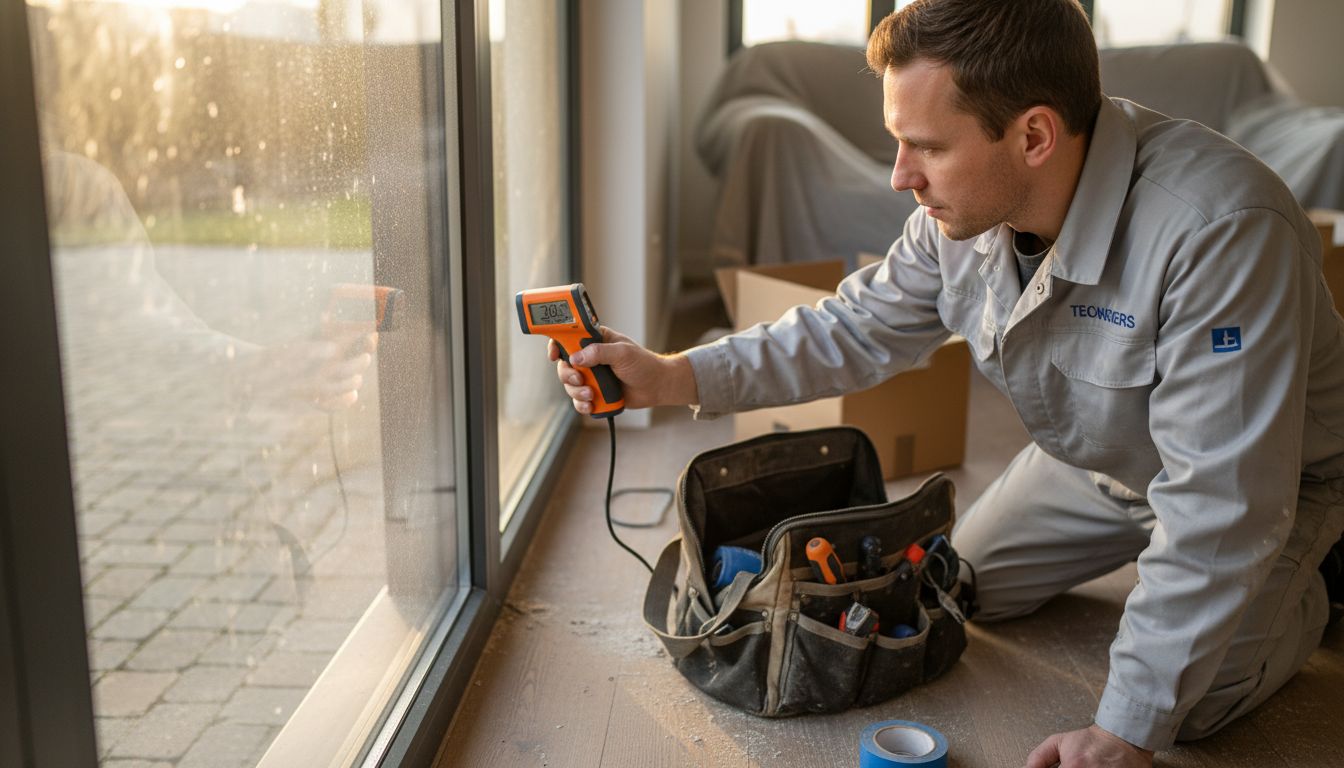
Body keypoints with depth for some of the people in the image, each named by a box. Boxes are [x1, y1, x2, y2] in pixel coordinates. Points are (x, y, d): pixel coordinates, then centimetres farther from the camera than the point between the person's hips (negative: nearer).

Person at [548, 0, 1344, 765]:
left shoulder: (1221, 231, -43)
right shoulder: (964, 208, -21)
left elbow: (1220, 507, -39)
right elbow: (858, 328, -8)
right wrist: (673, 376, -20)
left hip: (1278, 470, -6)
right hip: (1092, 455, 6)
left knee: (1190, 699, -15)